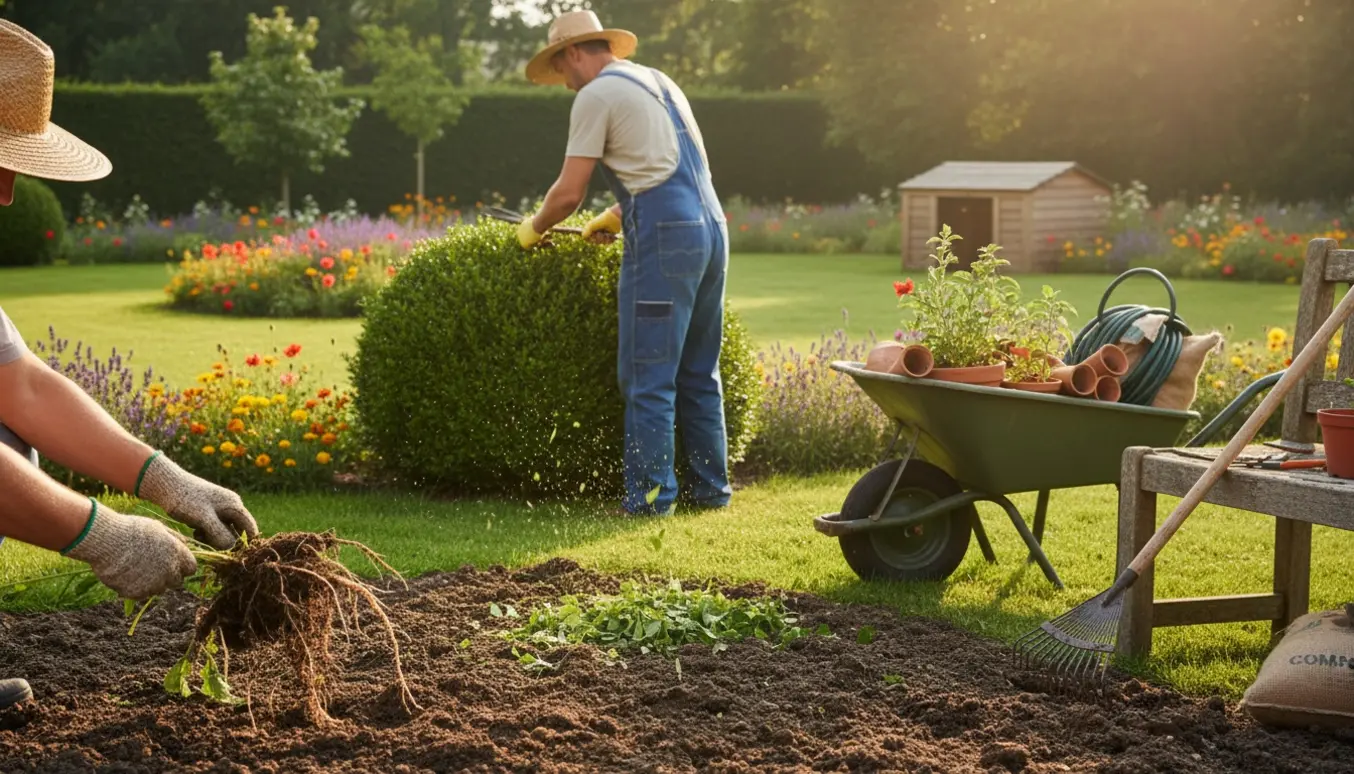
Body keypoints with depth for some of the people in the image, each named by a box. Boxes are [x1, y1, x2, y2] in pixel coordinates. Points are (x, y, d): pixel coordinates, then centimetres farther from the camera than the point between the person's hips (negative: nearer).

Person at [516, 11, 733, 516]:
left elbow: (568, 194, -4)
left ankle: (650, 494, -3)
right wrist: (618, 216, 36)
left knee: (649, 376, -4)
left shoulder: (596, 95, -2)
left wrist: (534, 228, 14)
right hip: (711, 227, 9)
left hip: (663, 237, -8)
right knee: (699, 373, 14)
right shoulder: (659, 82, 23)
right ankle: (710, 486, 19)